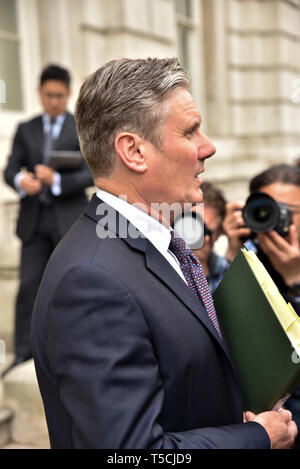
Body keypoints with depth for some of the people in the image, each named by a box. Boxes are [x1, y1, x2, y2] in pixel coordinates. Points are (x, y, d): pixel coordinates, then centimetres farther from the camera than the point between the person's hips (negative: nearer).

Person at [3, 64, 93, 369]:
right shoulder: (26, 130, 14)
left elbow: (90, 175, -5)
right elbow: (10, 170, 6)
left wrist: (57, 180, -21)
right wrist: (20, 180, -17)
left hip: (70, 220, -2)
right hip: (34, 220, 2)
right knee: (28, 287, -2)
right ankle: (23, 356, 5)